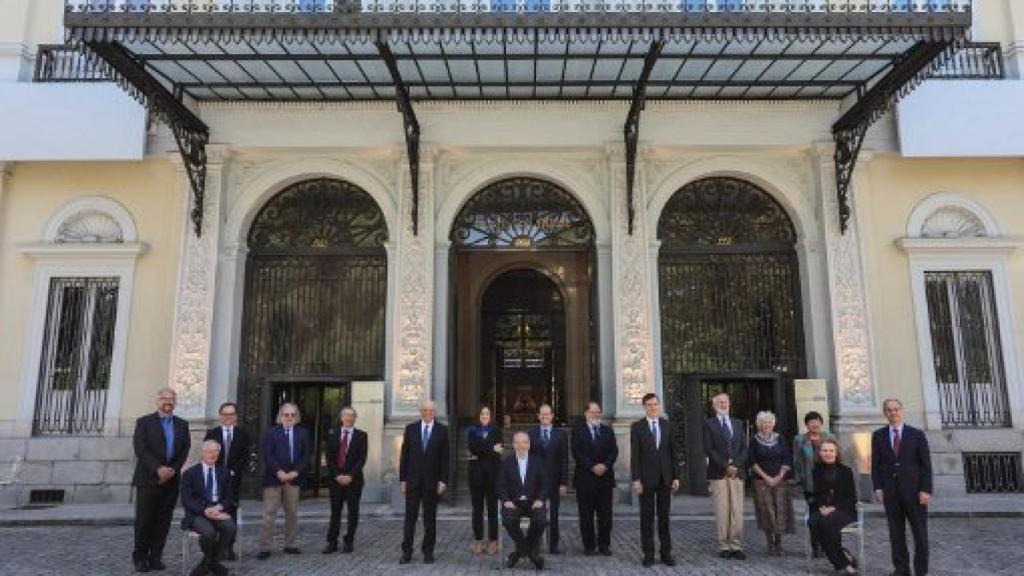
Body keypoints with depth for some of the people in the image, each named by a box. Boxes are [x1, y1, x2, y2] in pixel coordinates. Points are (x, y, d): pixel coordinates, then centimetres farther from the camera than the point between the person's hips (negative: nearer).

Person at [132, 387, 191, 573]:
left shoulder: (182, 425, 12)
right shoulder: (144, 422, 1)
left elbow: (185, 451, 6)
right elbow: (140, 450, -9)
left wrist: (172, 471, -8)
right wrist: (158, 469, -19)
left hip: (171, 480, 3)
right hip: (148, 479, -3)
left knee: (163, 521, 5)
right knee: (144, 520, -1)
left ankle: (156, 557, 12)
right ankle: (140, 558, 12)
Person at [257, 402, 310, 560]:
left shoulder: (302, 434, 9)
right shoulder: (271, 433, 1)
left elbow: (305, 456, 5)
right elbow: (267, 455, -7)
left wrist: (296, 472, -8)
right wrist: (278, 472, -16)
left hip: (293, 478, 3)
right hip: (274, 478, -3)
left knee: (292, 514, 9)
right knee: (269, 514, -2)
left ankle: (290, 545, 19)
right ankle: (264, 548, 4)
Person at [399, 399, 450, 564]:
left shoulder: (442, 430, 1)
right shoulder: (410, 429, 4)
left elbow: (445, 457, 0)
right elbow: (404, 455, 4)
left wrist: (443, 480, -6)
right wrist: (402, 479, 0)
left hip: (432, 481, -1)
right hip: (413, 479, 1)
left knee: (430, 518, 6)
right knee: (410, 517, 4)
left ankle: (428, 551, 16)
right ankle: (407, 551, 12)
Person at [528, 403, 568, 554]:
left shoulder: (560, 435, 5)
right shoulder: (531, 434, 3)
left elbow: (564, 461, 2)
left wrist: (563, 483, -4)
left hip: (554, 481, 1)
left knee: (553, 514, 6)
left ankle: (553, 545, 16)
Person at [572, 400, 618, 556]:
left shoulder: (608, 431, 13)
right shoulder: (578, 431, 2)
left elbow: (614, 451, 4)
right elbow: (577, 453, -8)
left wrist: (605, 465, -12)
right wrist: (592, 467, -16)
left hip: (605, 478, 3)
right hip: (585, 479, -3)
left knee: (605, 514, 5)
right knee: (586, 515, 3)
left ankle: (604, 545, 14)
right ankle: (588, 545, 12)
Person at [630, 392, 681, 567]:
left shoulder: (668, 426, 6)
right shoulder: (637, 427, -2)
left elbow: (674, 452, 7)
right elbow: (634, 455, -4)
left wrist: (676, 477, 2)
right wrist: (636, 479, -10)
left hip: (665, 478, 2)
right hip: (646, 478, -2)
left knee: (664, 517, 8)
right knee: (647, 517, 4)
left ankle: (666, 553, 16)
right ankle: (648, 554, 11)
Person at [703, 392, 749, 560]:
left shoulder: (738, 423, 16)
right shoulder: (709, 424, 3)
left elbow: (744, 448, 10)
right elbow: (709, 450, -5)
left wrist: (736, 465, -5)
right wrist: (725, 466, -12)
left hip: (737, 472, 3)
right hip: (718, 473, -3)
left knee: (737, 511, 1)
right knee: (722, 511, -2)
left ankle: (736, 546, 7)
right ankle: (724, 546, 6)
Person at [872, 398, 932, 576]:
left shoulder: (917, 435, 2)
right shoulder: (878, 436, 6)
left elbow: (926, 464, -1)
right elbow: (875, 464, 6)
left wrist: (925, 490, -9)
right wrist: (878, 488, -4)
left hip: (914, 491, -1)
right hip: (890, 492, 1)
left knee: (920, 533, 3)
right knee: (896, 533, 6)